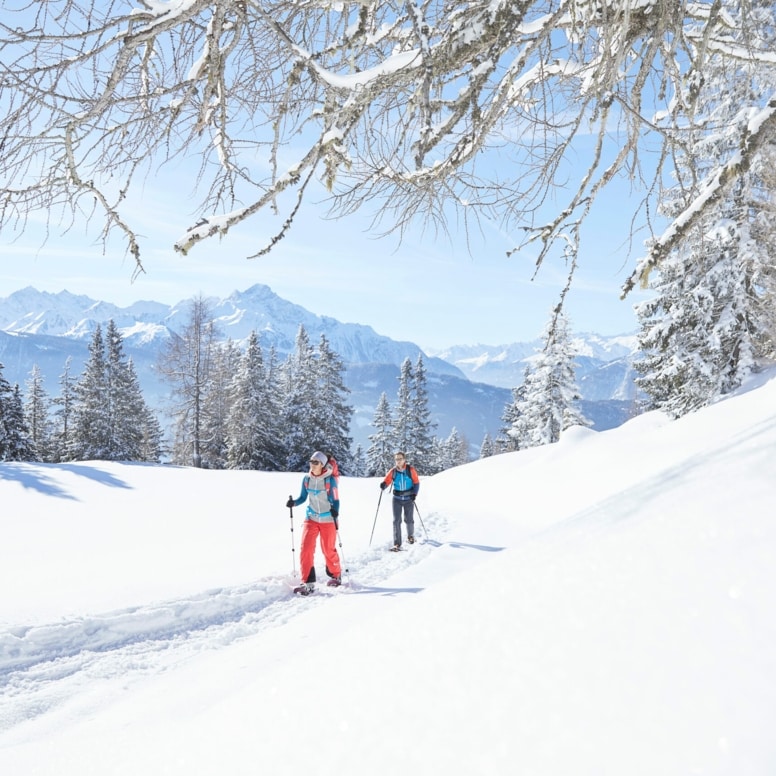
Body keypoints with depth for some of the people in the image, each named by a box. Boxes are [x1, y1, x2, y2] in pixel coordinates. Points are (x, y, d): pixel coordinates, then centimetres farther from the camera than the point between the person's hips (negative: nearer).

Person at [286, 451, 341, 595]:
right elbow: (303, 497, 9)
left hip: (328, 519, -3)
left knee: (328, 550, 7)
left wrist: (335, 511, -29)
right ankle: (308, 583, -6)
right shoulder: (307, 479, 0)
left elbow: (335, 500, -10)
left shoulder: (330, 480, -11)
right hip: (311, 518, 3)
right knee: (306, 548, -11)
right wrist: (293, 503, -10)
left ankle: (336, 575, 33)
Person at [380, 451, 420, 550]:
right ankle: (397, 544, -6)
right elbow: (387, 481, -3)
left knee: (409, 520, 5)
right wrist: (383, 485, -26)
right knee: (396, 521, -6)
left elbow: (416, 483, 1)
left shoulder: (410, 470, -6)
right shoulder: (393, 471, -1)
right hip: (397, 499, 1)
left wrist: (414, 494, -11)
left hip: (408, 498, -1)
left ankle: (410, 536, 36)